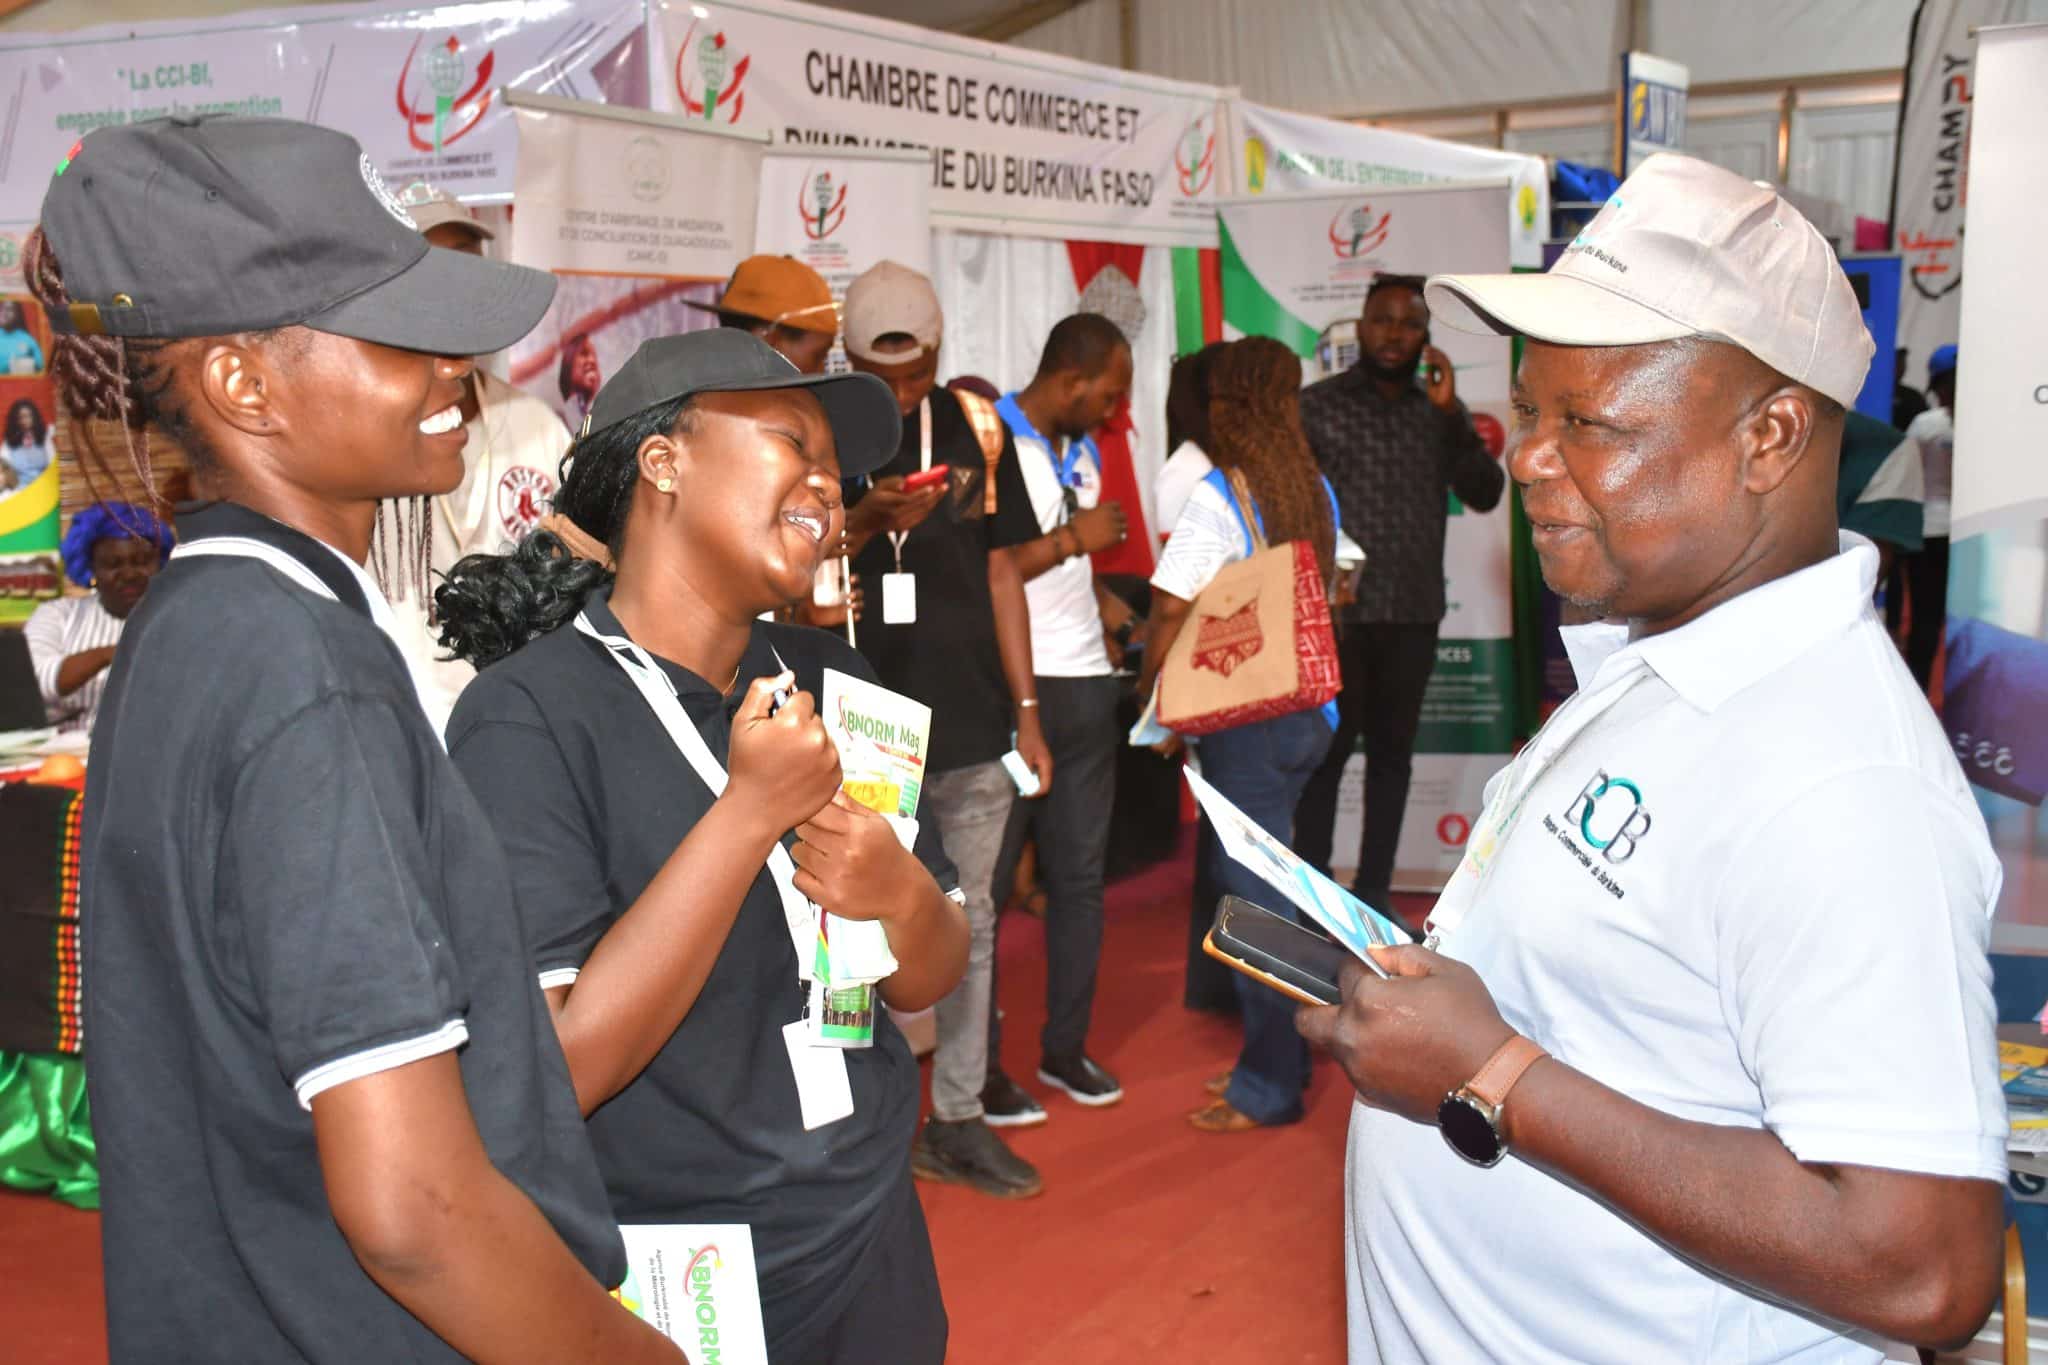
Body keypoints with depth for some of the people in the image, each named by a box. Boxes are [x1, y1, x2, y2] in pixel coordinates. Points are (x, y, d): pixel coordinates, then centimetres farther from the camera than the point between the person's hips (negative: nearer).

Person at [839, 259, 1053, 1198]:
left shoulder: (975, 430, 7)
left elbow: (999, 574, 11)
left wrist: (1027, 711, 8)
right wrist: (864, 520, -21)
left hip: (969, 722, 3)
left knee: (970, 924, 10)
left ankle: (959, 1115, 21)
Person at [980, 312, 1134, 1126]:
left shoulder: (1082, 451, 15)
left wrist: (1106, 602, 9)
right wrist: (1072, 539, -15)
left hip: (1084, 686, 8)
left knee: (1081, 873, 10)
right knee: (984, 878, 2)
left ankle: (1066, 1047, 22)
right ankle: (980, 1067, 10)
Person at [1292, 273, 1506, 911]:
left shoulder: (1441, 412, 9)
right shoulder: (1316, 405, -1)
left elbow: (1485, 495, -2)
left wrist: (1451, 414, -13)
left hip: (1414, 615, 4)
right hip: (1339, 613, -4)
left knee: (1392, 753, 9)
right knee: (1327, 751, 0)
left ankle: (1373, 892, 19)